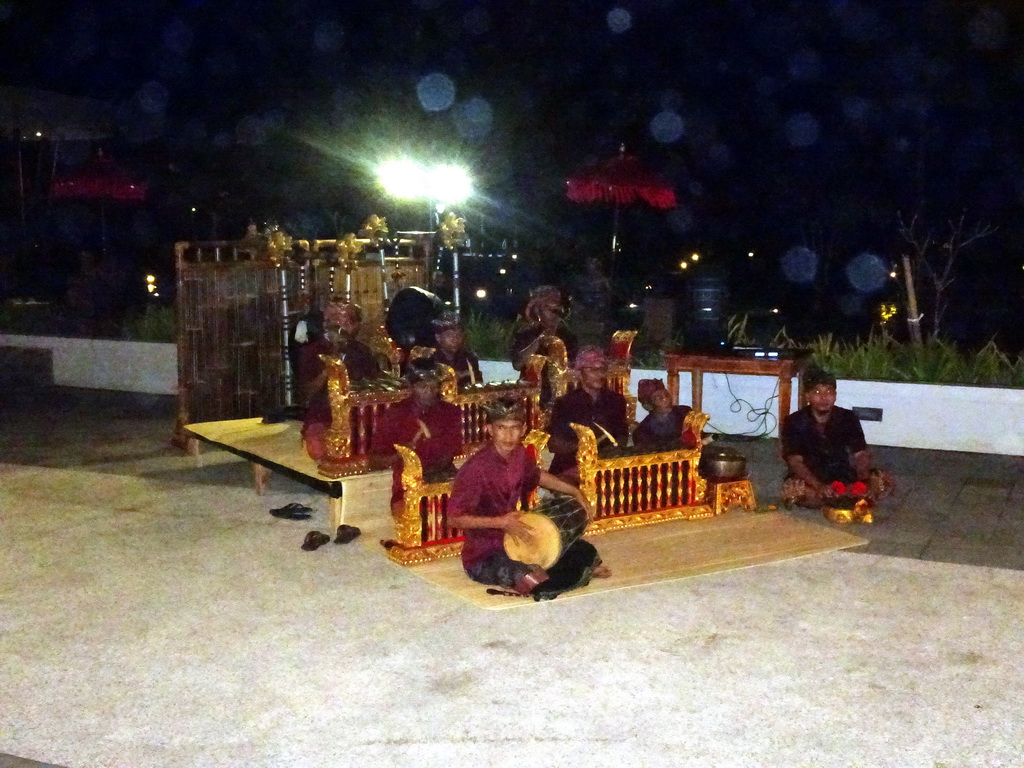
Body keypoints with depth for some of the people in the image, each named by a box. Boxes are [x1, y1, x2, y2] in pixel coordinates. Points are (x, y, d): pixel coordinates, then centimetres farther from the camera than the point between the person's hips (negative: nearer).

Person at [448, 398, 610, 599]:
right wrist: (500, 522, -26)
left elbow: (537, 475, 21)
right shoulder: (476, 468, -25)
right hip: (484, 557, -7)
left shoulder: (519, 455, -3)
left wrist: (575, 492, 12)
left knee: (585, 552, 4)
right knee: (534, 582, -30)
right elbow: (455, 517, -22)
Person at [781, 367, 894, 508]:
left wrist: (864, 483, -26)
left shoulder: (848, 418, -2)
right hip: (810, 480, -3)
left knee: (884, 480, -17)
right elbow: (795, 462, -19)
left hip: (844, 478, 3)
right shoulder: (795, 422, -11)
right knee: (792, 489, -37)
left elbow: (861, 455, -5)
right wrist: (820, 486, -35)